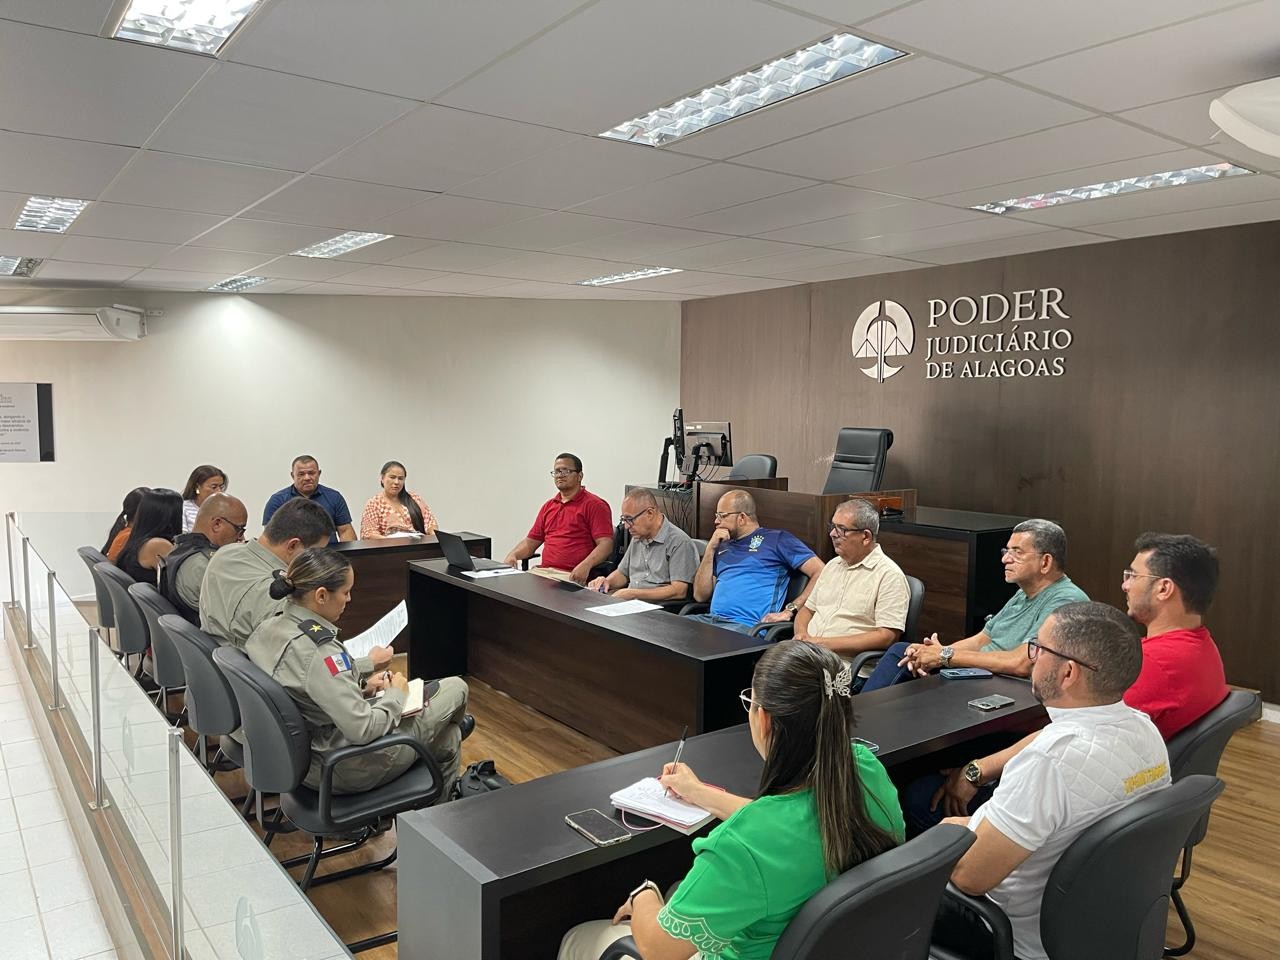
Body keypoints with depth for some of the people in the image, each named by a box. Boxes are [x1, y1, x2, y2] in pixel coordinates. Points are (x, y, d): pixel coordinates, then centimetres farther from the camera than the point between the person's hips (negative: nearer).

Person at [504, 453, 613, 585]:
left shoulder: (594, 505, 0)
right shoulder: (548, 506, 24)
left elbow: (606, 544, -11)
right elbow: (530, 541, 24)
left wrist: (585, 565, -28)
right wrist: (513, 555, 3)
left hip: (574, 577, -6)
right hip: (543, 572, 6)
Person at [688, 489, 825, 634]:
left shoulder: (777, 539, 7)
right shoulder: (722, 546, 24)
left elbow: (820, 573, -3)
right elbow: (700, 596, 17)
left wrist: (790, 610, -12)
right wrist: (710, 549, 11)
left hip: (746, 625, -6)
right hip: (710, 619, 6)